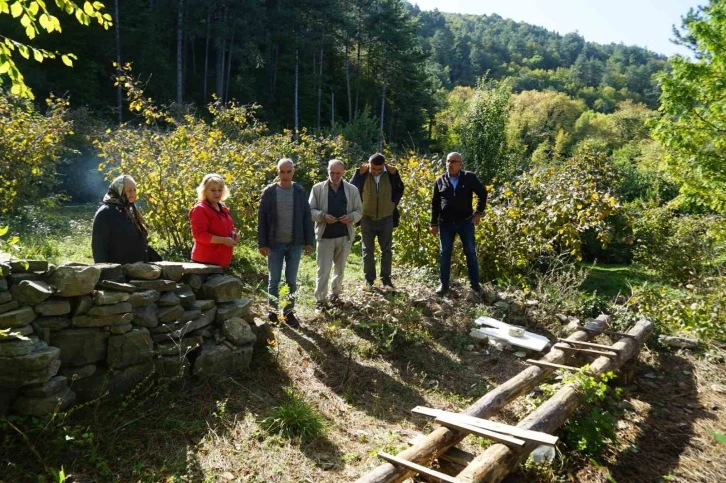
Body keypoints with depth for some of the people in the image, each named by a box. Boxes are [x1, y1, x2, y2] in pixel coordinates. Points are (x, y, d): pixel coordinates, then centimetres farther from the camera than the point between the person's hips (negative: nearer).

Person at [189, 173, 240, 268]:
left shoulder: (223, 209, 15)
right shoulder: (199, 209, -11)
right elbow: (199, 235, -20)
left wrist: (234, 234, 4)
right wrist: (223, 240, -22)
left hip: (220, 260, 9)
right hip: (205, 261, -9)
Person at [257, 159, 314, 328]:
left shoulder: (300, 191, 1)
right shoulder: (269, 192, -3)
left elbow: (306, 217, 3)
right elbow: (261, 219, -2)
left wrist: (309, 241, 1)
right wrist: (262, 243, -6)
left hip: (295, 244, 1)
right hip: (275, 244, -1)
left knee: (291, 281, 8)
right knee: (273, 280, 8)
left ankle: (289, 312, 18)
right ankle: (273, 310, 23)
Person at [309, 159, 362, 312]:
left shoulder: (352, 189, 2)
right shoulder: (317, 188, -2)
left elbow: (359, 210, 6)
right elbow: (310, 210, -2)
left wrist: (351, 217, -16)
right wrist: (323, 216, -21)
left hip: (345, 236, 3)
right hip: (325, 236, -2)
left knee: (340, 269, 15)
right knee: (323, 270, -2)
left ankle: (335, 294, 32)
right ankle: (320, 300, 8)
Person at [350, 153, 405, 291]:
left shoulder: (391, 173, -8)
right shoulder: (362, 174, -11)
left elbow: (399, 190, 4)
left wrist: (393, 203, -5)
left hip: (386, 218, 1)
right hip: (367, 218, -1)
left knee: (387, 250, 7)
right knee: (367, 250, 6)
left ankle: (386, 280, 17)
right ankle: (369, 280, 16)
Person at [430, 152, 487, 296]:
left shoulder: (469, 177, -3)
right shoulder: (440, 180, 3)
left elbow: (482, 193, 7)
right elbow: (435, 203, 7)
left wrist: (479, 212, 0)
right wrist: (434, 223, 3)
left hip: (466, 222, -1)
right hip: (446, 223, 1)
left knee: (470, 253, 6)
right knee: (445, 254, 5)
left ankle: (475, 284, 17)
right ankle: (444, 284, 16)